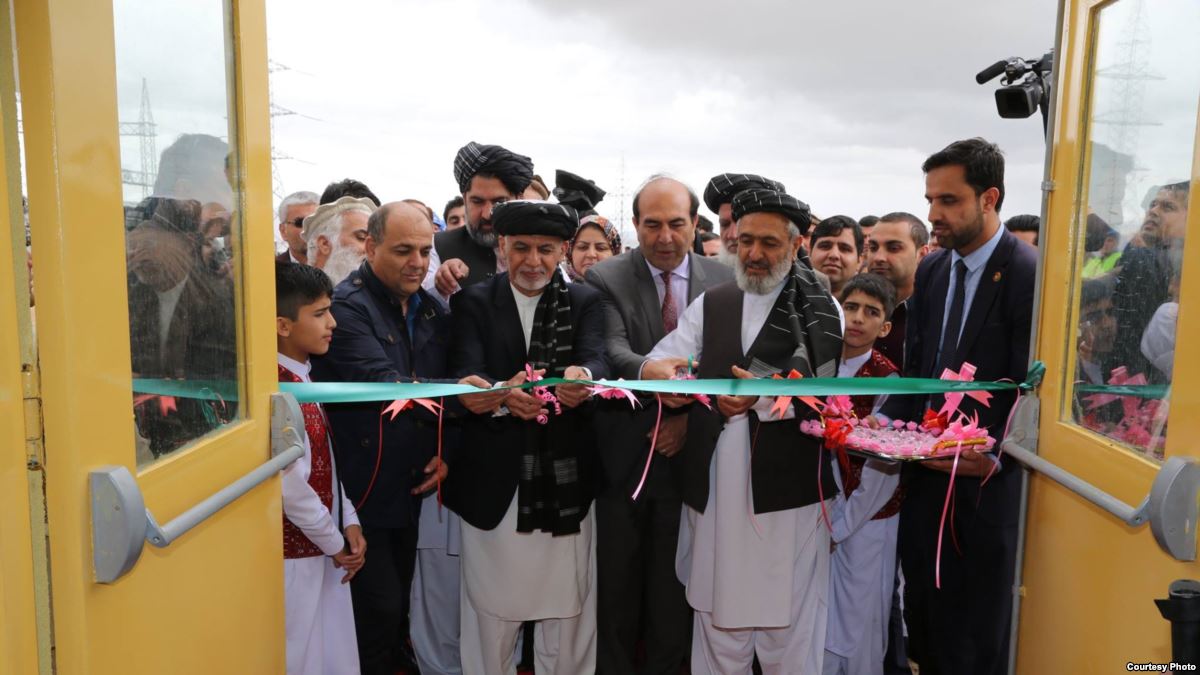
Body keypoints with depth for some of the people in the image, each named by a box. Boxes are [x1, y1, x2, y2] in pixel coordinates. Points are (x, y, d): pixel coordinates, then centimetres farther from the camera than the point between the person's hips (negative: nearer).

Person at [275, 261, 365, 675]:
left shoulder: (302, 376, 7)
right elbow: (291, 486, -24)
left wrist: (349, 521, 2)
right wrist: (335, 543, -11)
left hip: (323, 553, 8)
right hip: (296, 556, -8)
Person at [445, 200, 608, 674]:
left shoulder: (585, 302, 4)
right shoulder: (473, 302, 1)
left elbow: (597, 361, -12)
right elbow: (467, 377, -11)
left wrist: (582, 377, -36)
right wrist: (502, 394, -33)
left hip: (566, 476, 1)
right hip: (495, 477, 0)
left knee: (568, 605, 12)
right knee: (492, 606, 12)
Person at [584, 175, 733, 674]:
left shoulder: (724, 282, 4)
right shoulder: (606, 279, -4)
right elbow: (612, 351, -18)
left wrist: (694, 416, -11)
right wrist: (650, 370, -39)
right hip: (622, 457, -1)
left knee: (675, 585, 12)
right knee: (616, 582, 10)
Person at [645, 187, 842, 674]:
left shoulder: (818, 310, -1)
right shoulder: (710, 305, 11)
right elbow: (658, 364, -1)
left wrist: (763, 395, -29)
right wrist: (660, 374, -23)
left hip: (787, 493, -3)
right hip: (714, 493, 3)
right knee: (718, 631, 15)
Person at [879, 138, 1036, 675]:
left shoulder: (1029, 275, -14)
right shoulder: (930, 271, 7)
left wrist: (997, 455, -26)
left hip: (986, 480, -6)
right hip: (926, 470, 6)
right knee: (923, 624, 18)